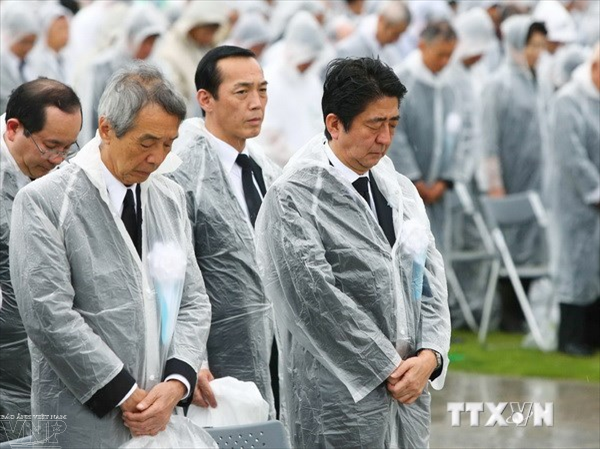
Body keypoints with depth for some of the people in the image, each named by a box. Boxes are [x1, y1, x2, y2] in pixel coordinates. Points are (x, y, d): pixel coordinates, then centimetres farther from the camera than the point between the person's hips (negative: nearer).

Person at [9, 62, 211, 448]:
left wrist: (177, 383, -7)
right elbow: (50, 316, -14)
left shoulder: (170, 197, 11)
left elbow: (193, 300, 11)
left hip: (165, 415, 5)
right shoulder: (43, 201, -8)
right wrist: (126, 396, -14)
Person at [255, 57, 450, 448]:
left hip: (409, 391, 6)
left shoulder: (400, 190, 13)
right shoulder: (293, 197, -7)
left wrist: (429, 356, -5)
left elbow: (431, 282, 12)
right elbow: (317, 298, -12)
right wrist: (387, 368, -10)